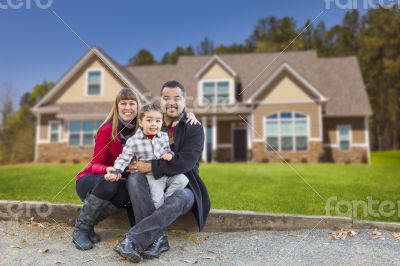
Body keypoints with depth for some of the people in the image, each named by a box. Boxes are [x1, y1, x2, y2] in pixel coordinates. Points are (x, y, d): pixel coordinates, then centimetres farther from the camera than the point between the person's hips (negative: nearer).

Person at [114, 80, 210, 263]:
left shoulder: (194, 128, -4)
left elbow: (186, 162, -18)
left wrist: (151, 166, -23)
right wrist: (137, 164, -21)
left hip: (182, 186, -3)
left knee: (181, 199, -36)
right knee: (134, 177, -27)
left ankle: (132, 239, -34)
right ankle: (158, 238, -34)